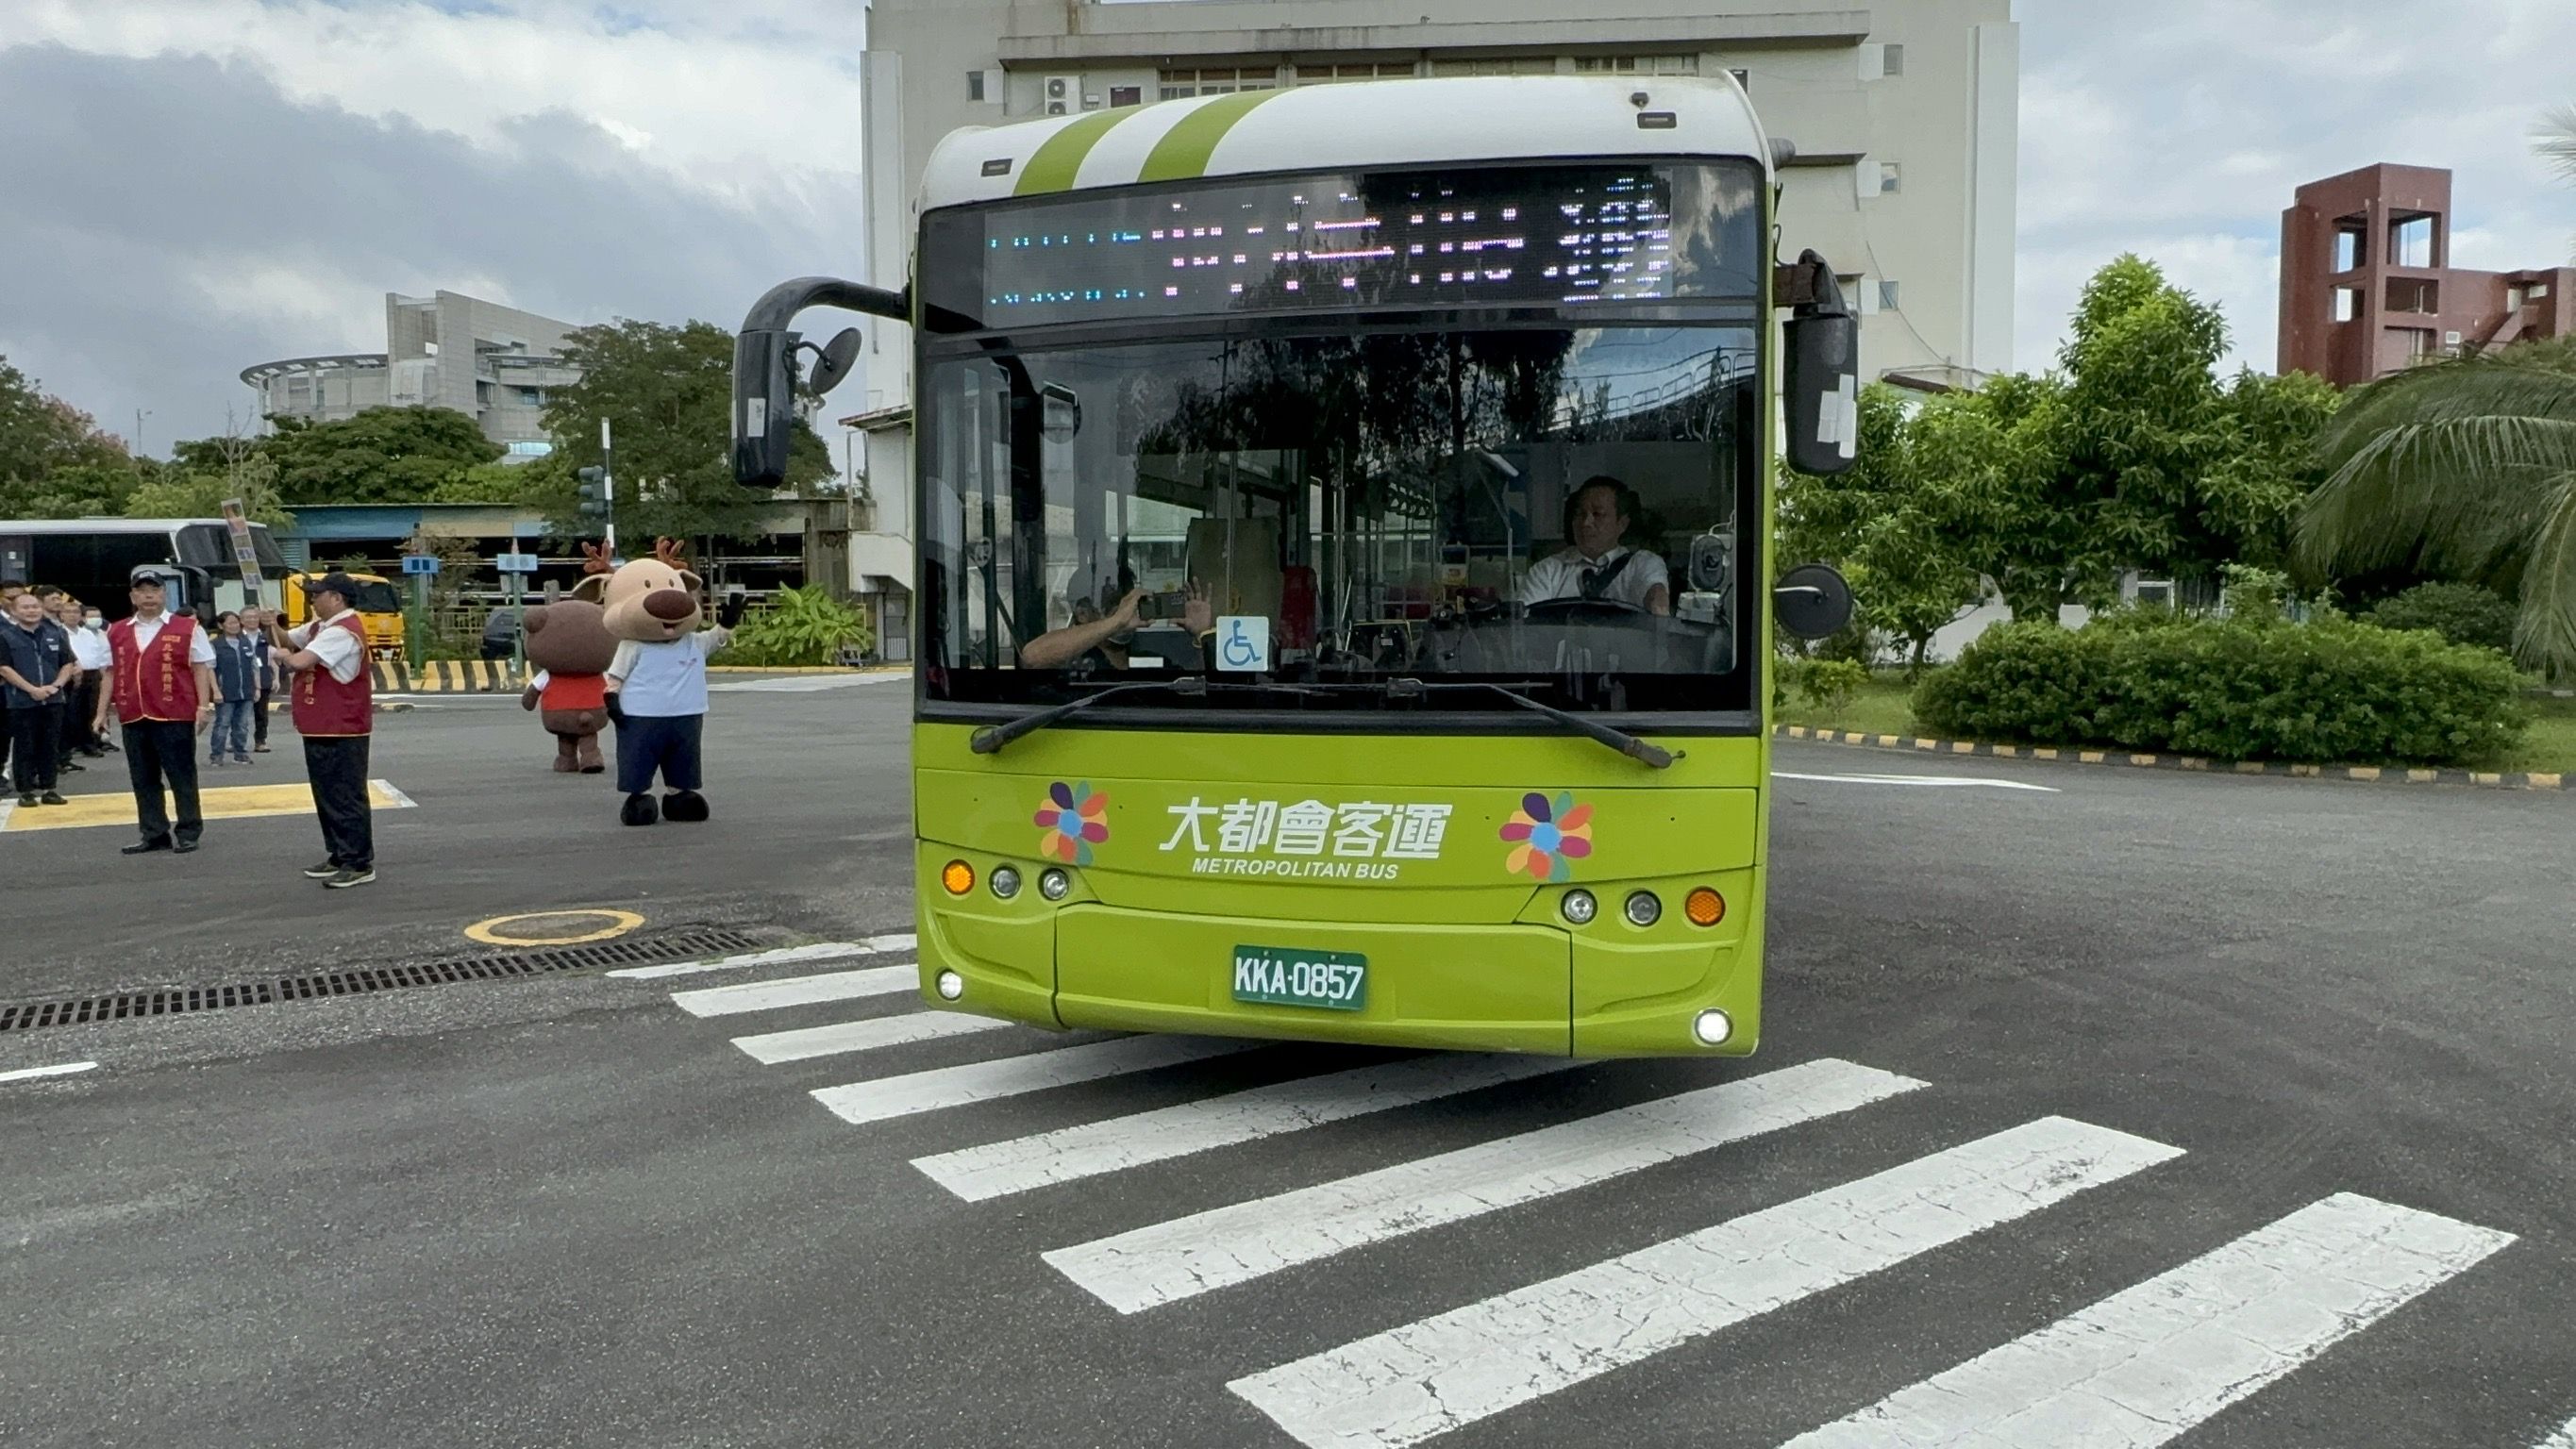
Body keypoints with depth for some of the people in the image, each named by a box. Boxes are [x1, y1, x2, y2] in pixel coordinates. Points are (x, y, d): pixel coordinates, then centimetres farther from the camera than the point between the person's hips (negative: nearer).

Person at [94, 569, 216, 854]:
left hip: (176, 717, -5)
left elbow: (201, 669, -3)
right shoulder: (116, 632, 12)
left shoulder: (187, 628, -1)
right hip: (133, 718, 5)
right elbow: (111, 673, 15)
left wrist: (204, 707, -10)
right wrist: (102, 712, 11)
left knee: (181, 777, 1)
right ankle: (155, 835, 16)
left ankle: (188, 833, 9)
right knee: (143, 779, 9)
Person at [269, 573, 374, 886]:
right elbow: (287, 641, 23)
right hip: (320, 729, 10)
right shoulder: (320, 626, 13)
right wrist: (273, 627, 2)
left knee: (347, 798, -6)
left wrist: (283, 656, -5)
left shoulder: (344, 631, -19)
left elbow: (299, 661, -27)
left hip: (342, 731, -10)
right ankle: (339, 856, 24)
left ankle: (359, 864, -1)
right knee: (327, 796, 16)